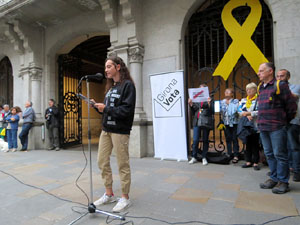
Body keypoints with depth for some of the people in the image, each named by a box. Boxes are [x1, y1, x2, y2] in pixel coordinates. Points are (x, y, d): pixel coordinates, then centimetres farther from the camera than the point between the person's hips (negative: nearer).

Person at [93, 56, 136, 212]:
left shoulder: (127, 85, -7)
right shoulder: (110, 87, 18)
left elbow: (127, 110, -17)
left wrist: (106, 108, -16)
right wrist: (97, 106, 1)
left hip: (120, 131, -8)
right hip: (106, 129, 8)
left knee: (123, 165, 1)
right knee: (102, 162, 11)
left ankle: (125, 198, 18)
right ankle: (109, 194, 27)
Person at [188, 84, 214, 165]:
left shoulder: (209, 99, 3)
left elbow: (212, 111, -3)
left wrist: (209, 103, -16)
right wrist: (191, 104, 0)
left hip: (206, 122, -2)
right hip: (197, 122, 2)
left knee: (205, 140, 6)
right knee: (195, 140, -2)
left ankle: (204, 158, 18)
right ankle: (194, 157, 12)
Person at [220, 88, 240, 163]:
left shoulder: (235, 101, 0)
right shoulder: (222, 102, 11)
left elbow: (236, 110, -12)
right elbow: (220, 110, 6)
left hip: (234, 122, -3)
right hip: (226, 123, 4)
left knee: (234, 139, -2)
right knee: (228, 139, 9)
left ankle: (236, 156, 4)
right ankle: (229, 154, 19)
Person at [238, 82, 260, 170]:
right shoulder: (243, 100, 13)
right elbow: (240, 111, 4)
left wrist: (248, 113, -17)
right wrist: (247, 116, -12)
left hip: (255, 125, -4)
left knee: (255, 144, 3)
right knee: (248, 143, 9)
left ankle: (255, 162, 12)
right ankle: (248, 161, 18)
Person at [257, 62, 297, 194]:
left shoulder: (280, 85, -6)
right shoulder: (260, 88, 15)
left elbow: (292, 105, -5)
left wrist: (285, 121, 4)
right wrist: (260, 122, 17)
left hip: (276, 127, -7)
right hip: (263, 127, 7)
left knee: (279, 154, 0)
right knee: (269, 154, 13)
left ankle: (283, 182, 12)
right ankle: (274, 178, 25)